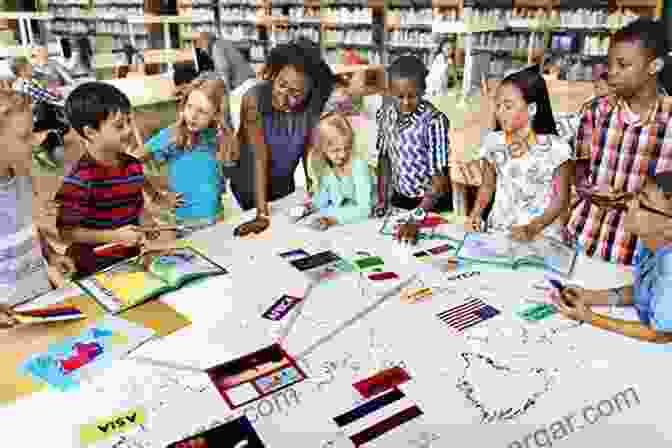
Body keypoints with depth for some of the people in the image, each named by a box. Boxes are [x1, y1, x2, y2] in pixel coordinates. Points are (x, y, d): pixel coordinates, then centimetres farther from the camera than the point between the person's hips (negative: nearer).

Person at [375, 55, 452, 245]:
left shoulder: (434, 121, -22)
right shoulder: (385, 114, -6)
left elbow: (440, 180, -23)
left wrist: (414, 220, -30)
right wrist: (382, 201, 1)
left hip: (433, 204, -4)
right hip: (399, 200, 5)